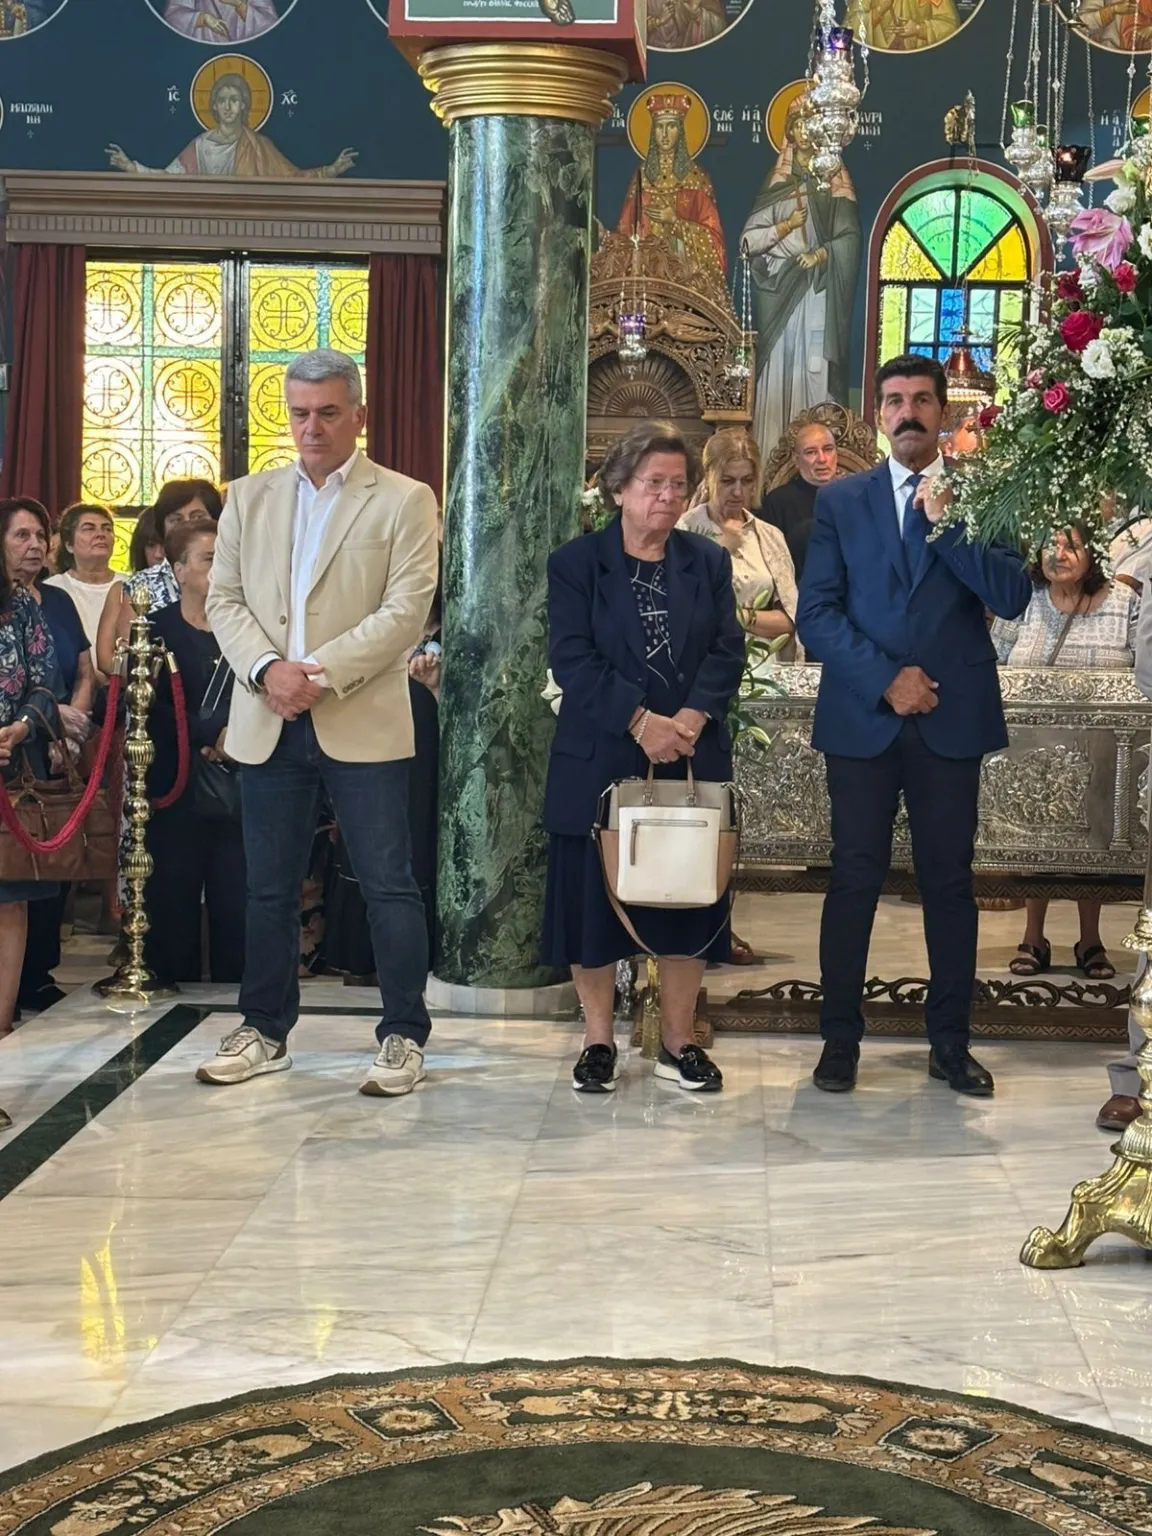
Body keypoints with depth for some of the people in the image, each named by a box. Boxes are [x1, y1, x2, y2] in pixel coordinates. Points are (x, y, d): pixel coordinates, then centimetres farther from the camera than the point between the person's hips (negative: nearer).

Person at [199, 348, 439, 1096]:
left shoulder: (404, 501, -1)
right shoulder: (250, 497, 12)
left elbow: (406, 611, -10)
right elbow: (225, 600, 7)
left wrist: (318, 673, -17)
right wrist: (267, 668, -11)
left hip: (364, 722, -4)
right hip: (268, 723, 4)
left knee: (389, 885, 0)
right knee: (270, 887, 11)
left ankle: (405, 1036, 9)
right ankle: (266, 1032, 22)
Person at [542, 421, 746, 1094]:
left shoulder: (709, 562, 10)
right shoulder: (576, 563, 1)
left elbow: (728, 651, 1)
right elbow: (573, 660, -9)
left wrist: (692, 717, -16)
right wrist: (640, 721, -18)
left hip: (692, 760, 3)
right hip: (600, 761, -2)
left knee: (688, 900, 5)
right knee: (595, 899, 3)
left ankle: (679, 1043, 17)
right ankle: (598, 1041, 16)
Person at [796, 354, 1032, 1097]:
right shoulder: (841, 500, 6)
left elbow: (1013, 598, -7)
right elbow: (816, 612, -1)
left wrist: (947, 526, -16)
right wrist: (884, 678, -11)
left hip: (952, 719, 0)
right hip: (863, 717, 0)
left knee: (950, 881, 6)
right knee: (855, 879, 3)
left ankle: (951, 1043, 16)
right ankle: (841, 1038, 12)